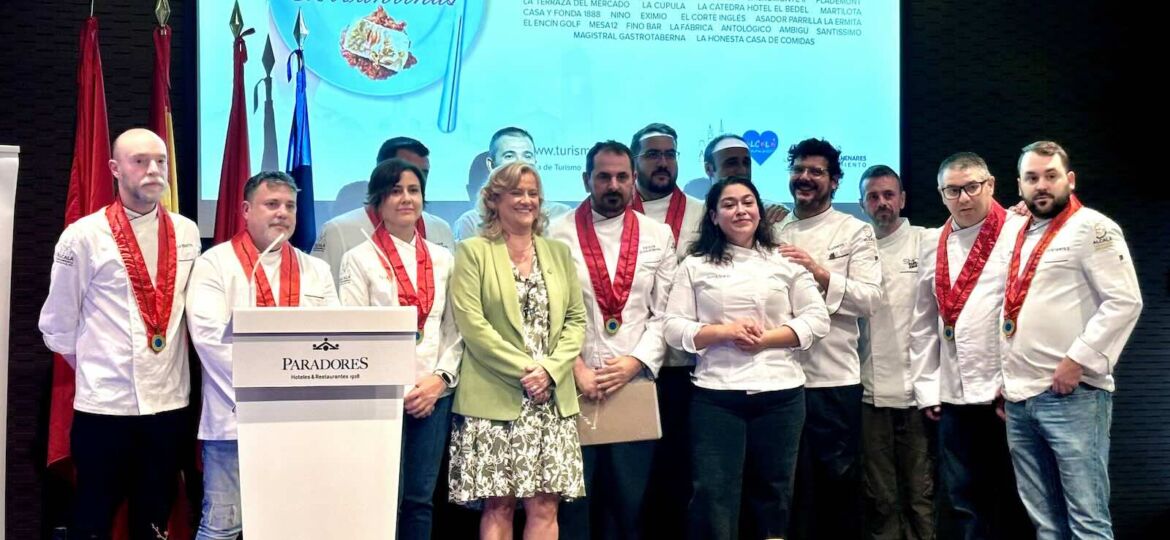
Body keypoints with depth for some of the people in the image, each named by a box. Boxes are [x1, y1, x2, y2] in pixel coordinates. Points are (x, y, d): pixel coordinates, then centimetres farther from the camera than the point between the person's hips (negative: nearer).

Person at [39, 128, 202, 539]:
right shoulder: (83, 236, -6)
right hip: (105, 403, -3)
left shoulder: (187, 233, 4)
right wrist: (92, 367, 8)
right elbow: (57, 324, 1)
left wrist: (173, 358, 10)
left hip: (169, 401, 3)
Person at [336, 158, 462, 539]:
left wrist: (440, 378, -4)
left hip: (435, 394, 4)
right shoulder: (360, 259, 0)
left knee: (421, 499, 8)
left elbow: (454, 328, 11)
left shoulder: (443, 259, 12)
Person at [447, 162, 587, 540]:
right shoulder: (473, 252, 1)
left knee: (545, 506, 2)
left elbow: (576, 320, 10)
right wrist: (523, 369, -13)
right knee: (498, 505, -1)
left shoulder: (559, 253, 15)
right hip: (494, 399, -3)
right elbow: (471, 323, -8)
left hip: (553, 399, 4)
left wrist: (550, 369, -7)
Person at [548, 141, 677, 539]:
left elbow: (665, 313, 5)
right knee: (573, 500, 4)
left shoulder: (658, 235, 8)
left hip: (635, 384, 2)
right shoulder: (559, 233, 1)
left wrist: (636, 361, -7)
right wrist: (576, 369, -9)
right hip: (574, 386, -2)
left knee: (628, 500, 8)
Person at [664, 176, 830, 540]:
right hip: (716, 395, -1)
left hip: (780, 393, 2)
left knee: (773, 494, 12)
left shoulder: (786, 261, 8)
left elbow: (817, 319, 3)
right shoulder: (695, 265, 7)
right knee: (713, 496, -3)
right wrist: (724, 332, -14)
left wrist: (765, 339, -10)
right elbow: (675, 328, 1)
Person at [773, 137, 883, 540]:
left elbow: (871, 299, -10)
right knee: (792, 481, 10)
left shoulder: (855, 231, 2)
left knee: (840, 478, 5)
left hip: (834, 377, -3)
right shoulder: (774, 231, 12)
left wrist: (821, 274, -19)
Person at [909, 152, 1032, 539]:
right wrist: (926, 387, 10)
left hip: (1010, 391, -5)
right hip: (954, 394, 5)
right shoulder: (933, 245, 12)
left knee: (1013, 498, 8)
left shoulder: (1019, 233, -5)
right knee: (961, 495, 11)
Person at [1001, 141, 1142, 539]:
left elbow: (1124, 302, -13)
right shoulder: (1019, 235, 18)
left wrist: (1078, 360, -16)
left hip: (1072, 397, -7)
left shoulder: (1092, 227, -4)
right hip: (1019, 398, 7)